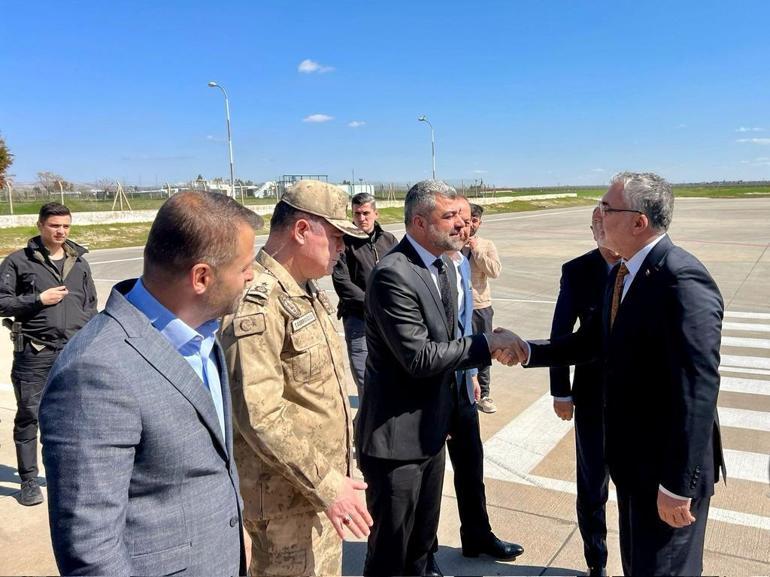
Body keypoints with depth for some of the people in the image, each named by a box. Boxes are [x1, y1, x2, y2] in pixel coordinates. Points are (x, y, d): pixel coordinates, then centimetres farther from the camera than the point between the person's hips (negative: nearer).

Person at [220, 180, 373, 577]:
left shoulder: (307, 290, 8)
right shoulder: (257, 302, -24)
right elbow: (259, 414, -28)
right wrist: (325, 483, -23)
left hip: (322, 478, 9)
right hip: (288, 494, -9)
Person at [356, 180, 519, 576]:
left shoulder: (442, 268, 7)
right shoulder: (392, 274, -22)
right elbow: (418, 357, -26)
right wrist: (486, 343, -20)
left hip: (431, 430, 8)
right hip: (396, 437, -8)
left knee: (422, 540, 24)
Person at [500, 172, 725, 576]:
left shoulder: (682, 281, -25)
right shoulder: (623, 272, 3)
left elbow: (698, 388, -27)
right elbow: (592, 341, 11)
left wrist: (678, 483, -24)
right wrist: (527, 352, -1)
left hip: (667, 463, -8)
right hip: (632, 455, 8)